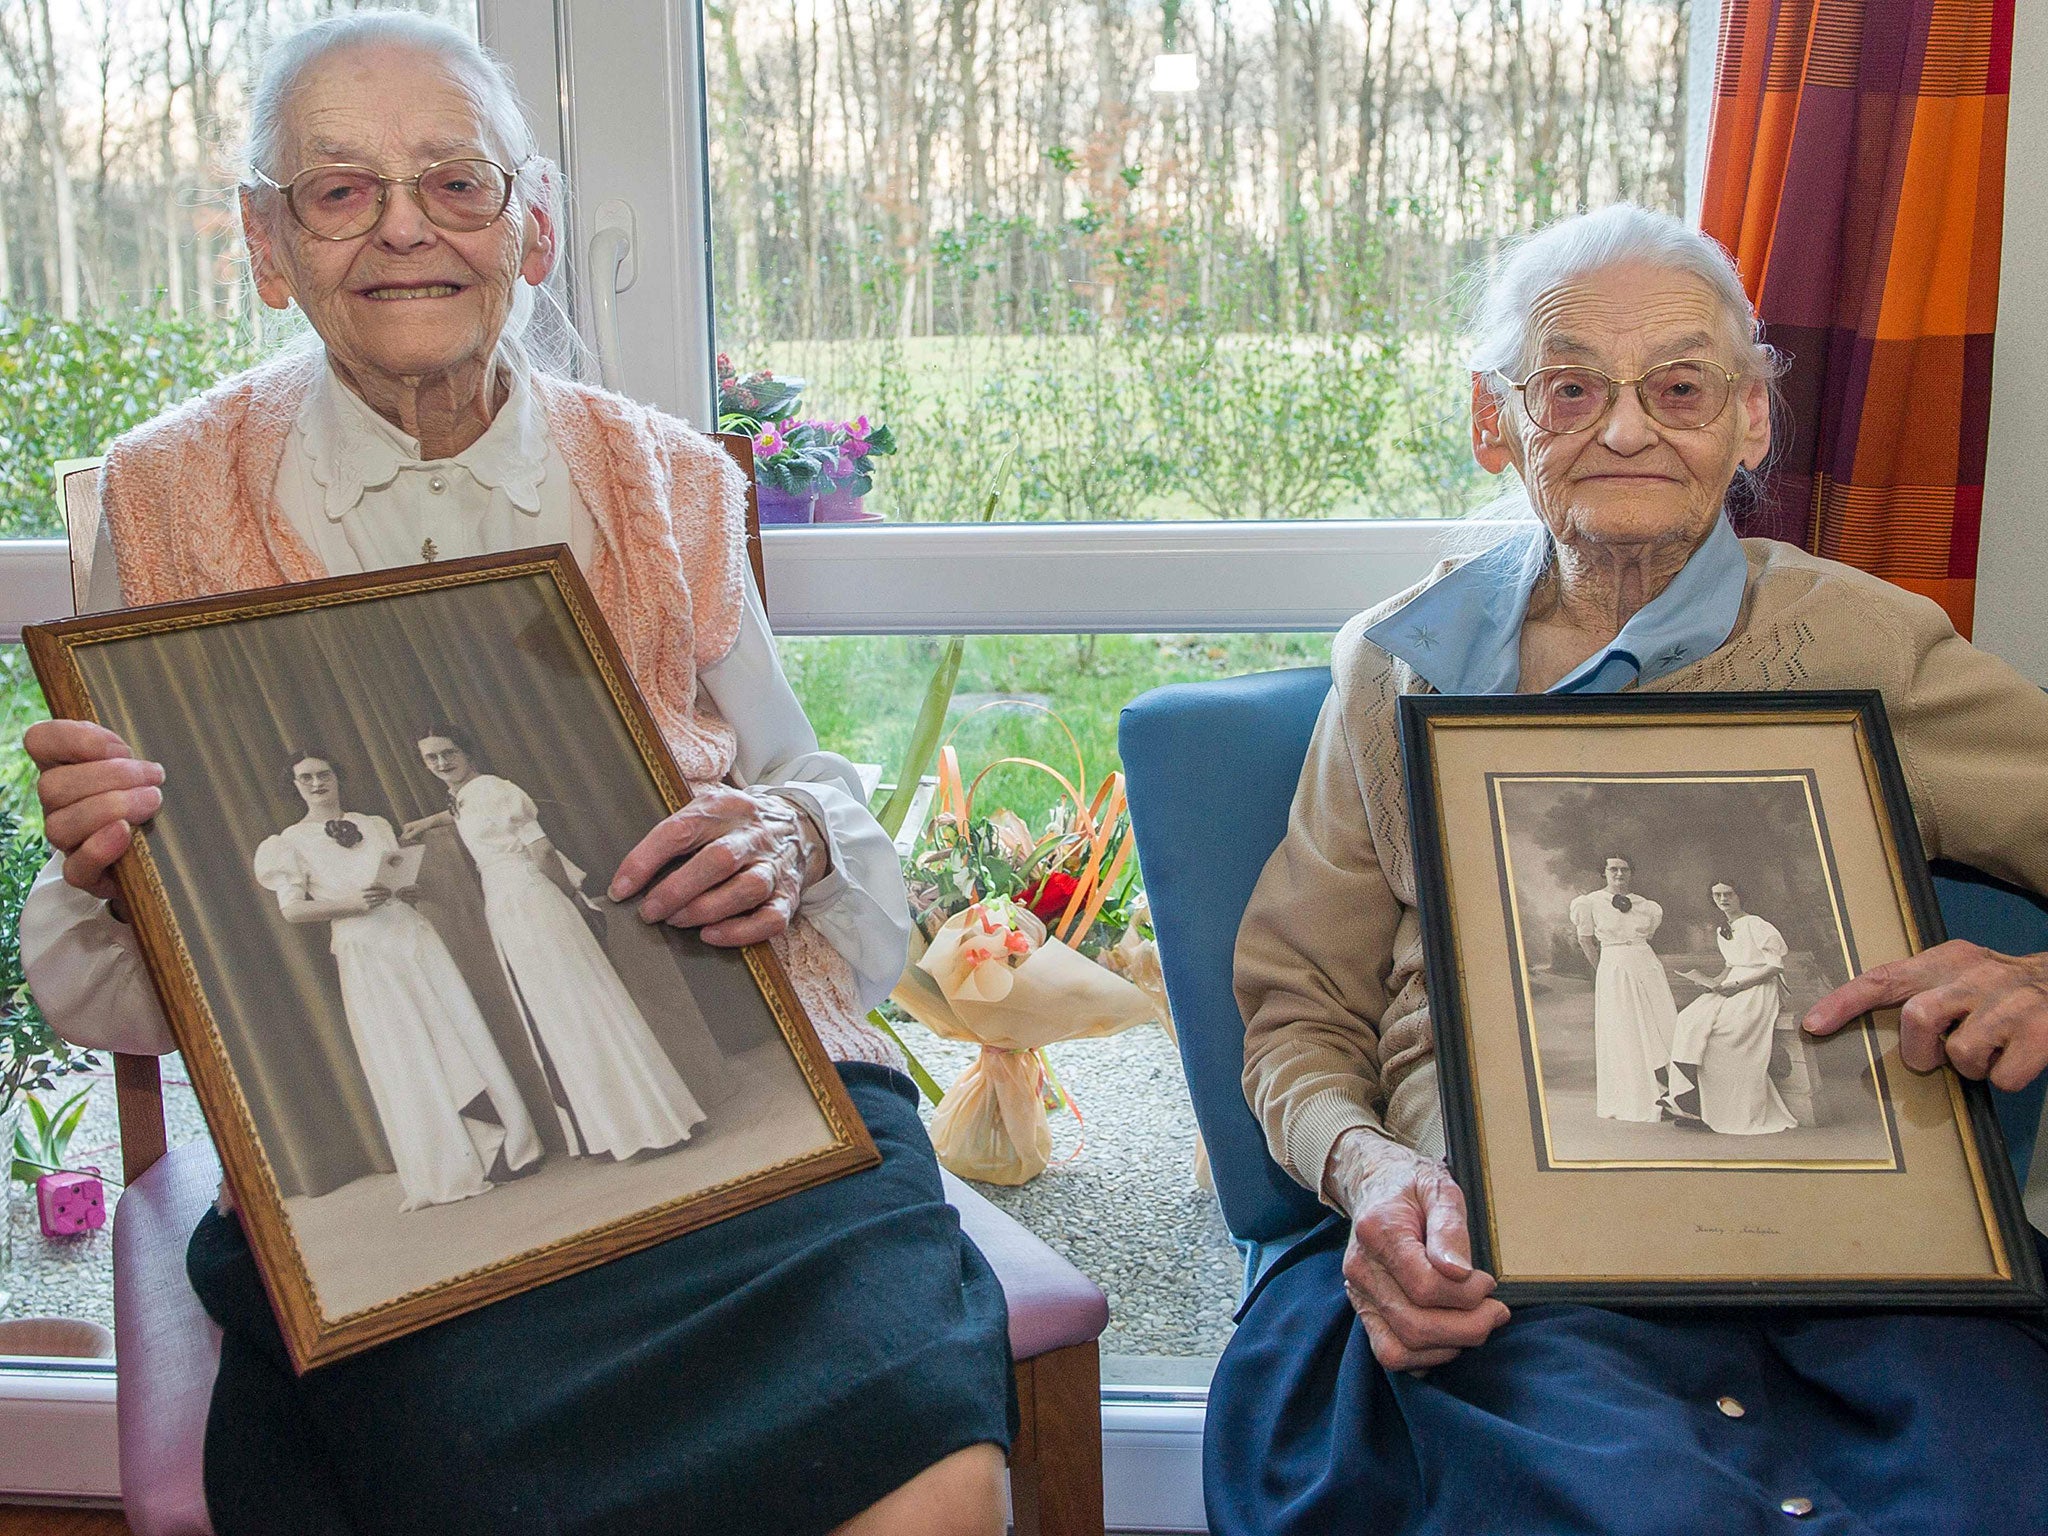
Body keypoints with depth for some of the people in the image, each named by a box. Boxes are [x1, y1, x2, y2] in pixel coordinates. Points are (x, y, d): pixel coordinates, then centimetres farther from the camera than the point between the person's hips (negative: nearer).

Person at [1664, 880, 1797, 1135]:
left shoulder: (1755, 925, -9)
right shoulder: (1721, 932, 16)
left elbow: (1776, 965, -12)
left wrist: (1737, 985, -16)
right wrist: (1715, 981, 5)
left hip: (1758, 990, -7)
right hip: (1732, 988, 7)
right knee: (1690, 1020, -17)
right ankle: (1689, 1101, -20)